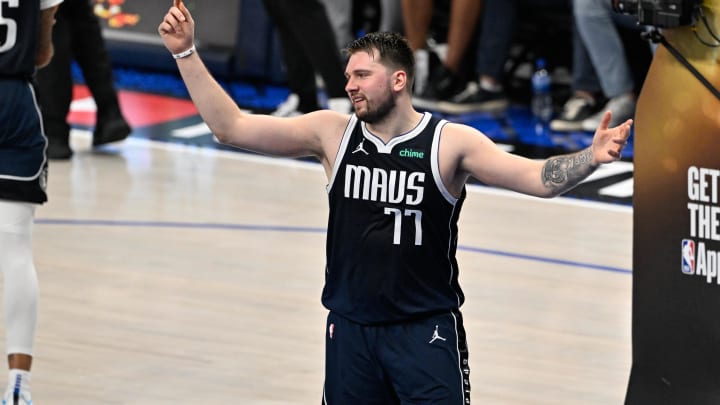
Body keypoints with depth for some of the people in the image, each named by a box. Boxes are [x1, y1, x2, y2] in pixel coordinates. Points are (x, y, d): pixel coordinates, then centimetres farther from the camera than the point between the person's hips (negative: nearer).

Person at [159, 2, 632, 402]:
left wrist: (591, 158, -36)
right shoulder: (332, 133, -1)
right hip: (349, 329, 3)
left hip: (427, 330, -3)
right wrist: (186, 53, -7)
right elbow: (232, 127, -1)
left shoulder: (450, 142, -9)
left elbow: (539, 177, -17)